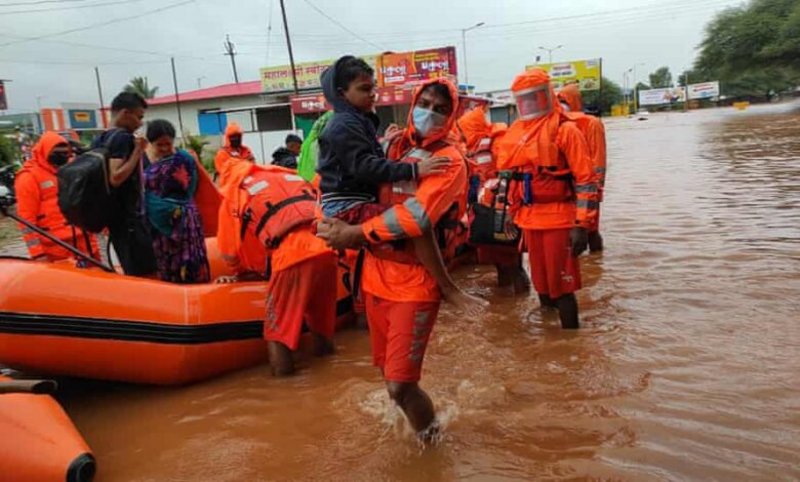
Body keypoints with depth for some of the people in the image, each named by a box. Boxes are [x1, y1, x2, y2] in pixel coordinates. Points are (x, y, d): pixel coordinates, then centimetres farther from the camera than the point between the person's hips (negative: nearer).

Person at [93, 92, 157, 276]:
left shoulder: (99, 140, 14)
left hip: (115, 215, 10)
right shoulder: (123, 138, -14)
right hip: (128, 217, -10)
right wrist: (138, 151, -19)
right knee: (145, 274, -9)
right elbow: (116, 178, -24)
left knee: (132, 274, 14)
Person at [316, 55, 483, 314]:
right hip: (347, 208, -11)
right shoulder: (345, 125, -12)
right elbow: (365, 167, -25)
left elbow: (371, 163, 24)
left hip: (357, 203, 11)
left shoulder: (359, 121, 19)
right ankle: (449, 289, -21)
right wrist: (413, 170, -31)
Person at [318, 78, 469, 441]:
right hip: (377, 272, 6)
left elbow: (415, 217, -24)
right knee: (388, 371, 19)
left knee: (400, 386, -6)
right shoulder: (395, 144, 9)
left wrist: (355, 234, -21)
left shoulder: (449, 161, -10)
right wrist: (337, 223, 0)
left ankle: (431, 440, 23)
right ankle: (421, 428, 46)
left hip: (415, 280, -6)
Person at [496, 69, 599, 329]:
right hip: (528, 219, 7)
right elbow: (506, 175, 20)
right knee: (542, 283, 16)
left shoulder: (564, 129, -9)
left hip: (558, 219, -6)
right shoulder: (514, 133, 11)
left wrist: (581, 224, -17)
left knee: (562, 285, -2)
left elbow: (585, 180, -12)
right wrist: (511, 215, 18)